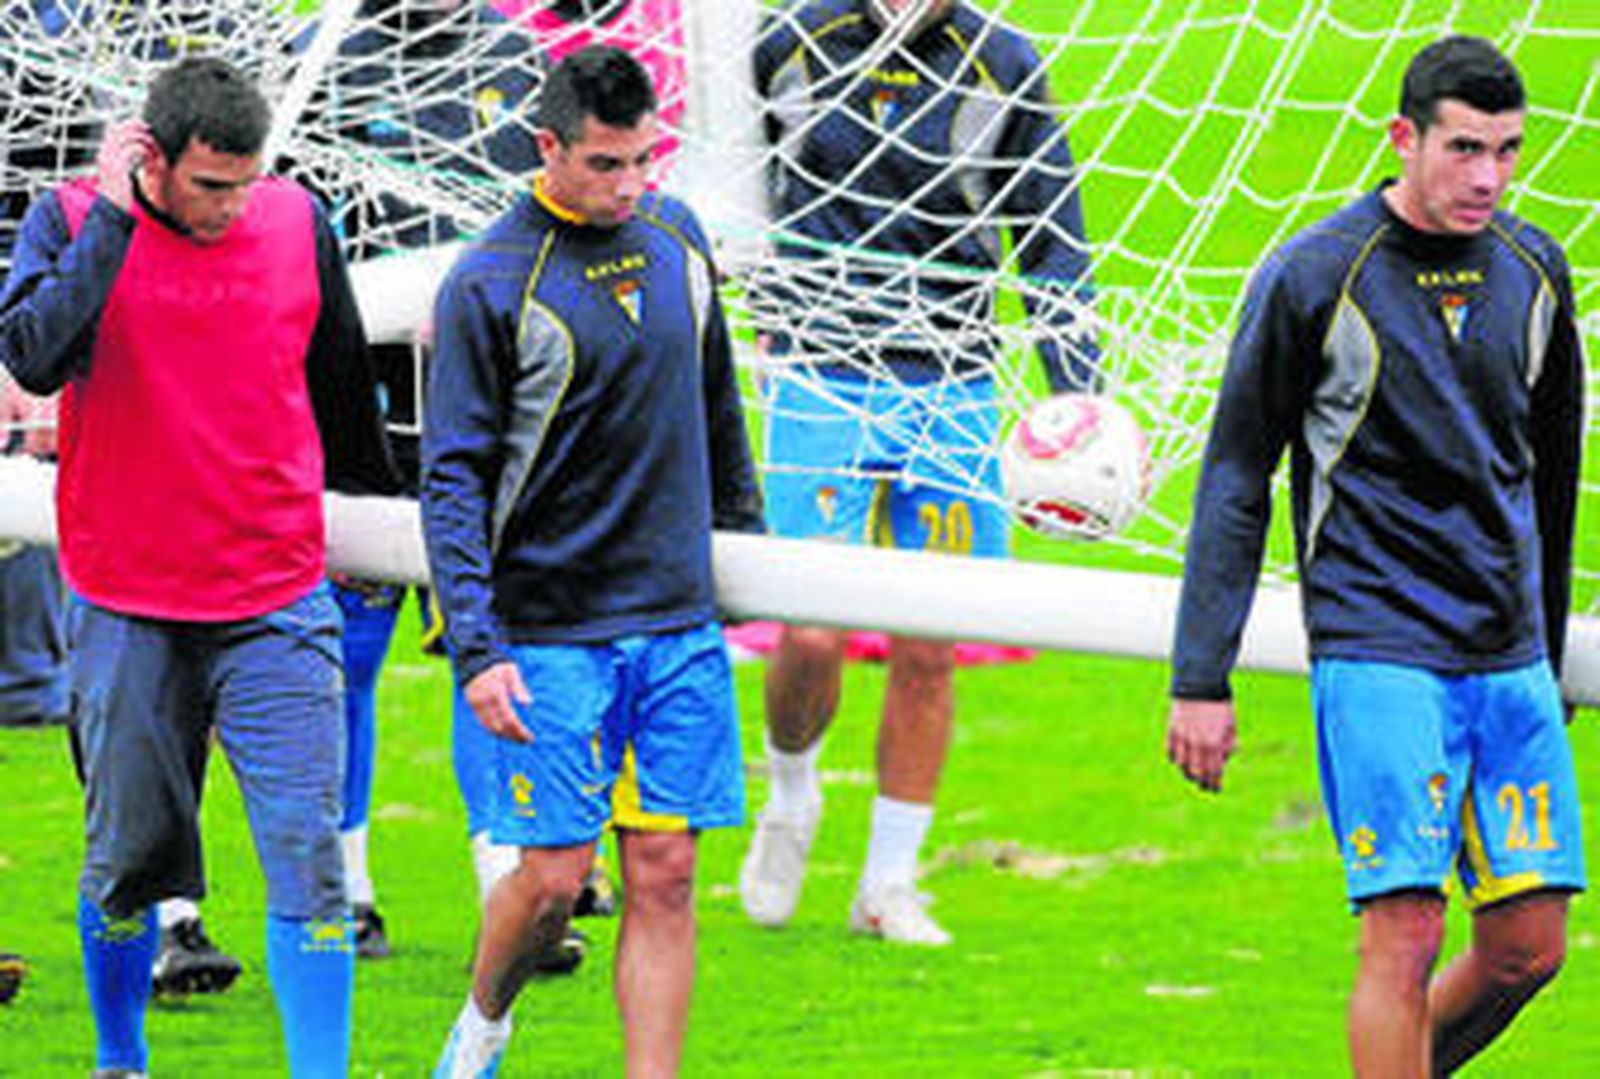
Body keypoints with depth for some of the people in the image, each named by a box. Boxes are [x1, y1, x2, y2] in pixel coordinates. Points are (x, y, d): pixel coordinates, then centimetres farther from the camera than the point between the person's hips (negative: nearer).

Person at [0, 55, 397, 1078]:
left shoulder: (299, 222, 2)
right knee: (129, 858, 9)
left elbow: (343, 388, 18)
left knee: (308, 852, -8)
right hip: (128, 609, -1)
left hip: (277, 604, 1)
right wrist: (114, 216, -20)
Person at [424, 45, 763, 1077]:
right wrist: (476, 649, -17)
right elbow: (453, 478, -11)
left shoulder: (675, 235, 7)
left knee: (665, 875, 1)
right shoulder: (491, 284, -11)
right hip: (551, 633, -5)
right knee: (552, 878, -3)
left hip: (681, 623, 5)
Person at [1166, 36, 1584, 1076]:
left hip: (1510, 659, 6)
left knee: (1529, 945, 3)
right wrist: (1202, 680, -5)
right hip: (1378, 649, -5)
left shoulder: (1534, 269, 10)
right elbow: (1235, 481, -2)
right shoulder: (1312, 277, -6)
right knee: (1406, 932, -12)